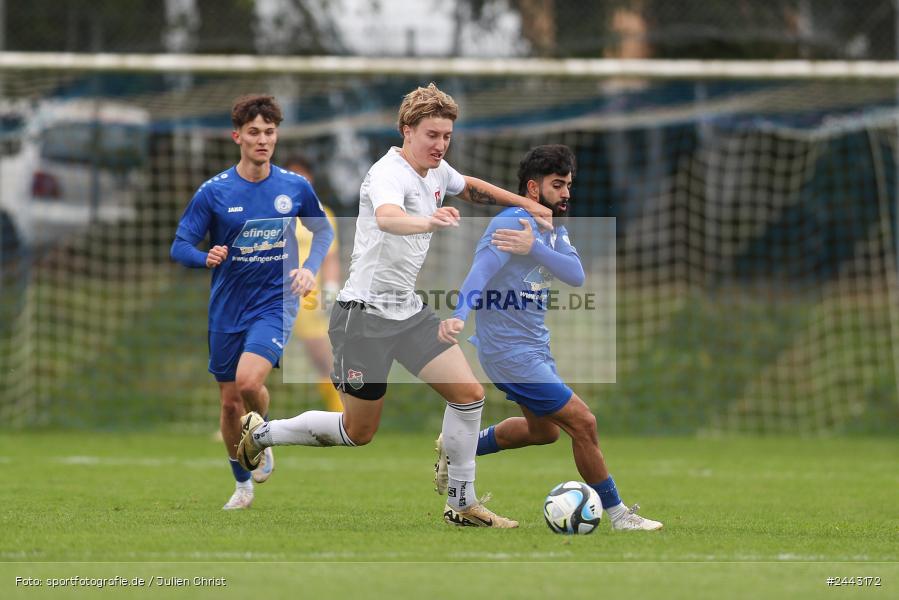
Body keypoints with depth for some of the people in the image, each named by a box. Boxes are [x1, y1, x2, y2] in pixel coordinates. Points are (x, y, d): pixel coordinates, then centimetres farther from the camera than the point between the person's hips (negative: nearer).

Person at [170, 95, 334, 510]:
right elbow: (180, 247, -4)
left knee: (248, 381, -25)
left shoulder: (295, 187, -3)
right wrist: (207, 257, -26)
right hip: (227, 309, 2)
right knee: (229, 402, 7)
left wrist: (309, 268, -4)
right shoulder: (213, 192, -7)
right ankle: (242, 486, 28)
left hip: (275, 301, -1)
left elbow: (324, 231, 14)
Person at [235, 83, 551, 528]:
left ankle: (462, 504, 7)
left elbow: (472, 188, 30)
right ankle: (260, 433, 25)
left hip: (408, 312, 8)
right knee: (358, 432, 3)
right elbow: (387, 218, -47)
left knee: (469, 394, -4)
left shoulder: (437, 171, 4)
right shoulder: (389, 174, -23)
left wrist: (525, 204, 25)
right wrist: (428, 222, -67)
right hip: (364, 315, -8)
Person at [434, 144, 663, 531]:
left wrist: (534, 248, -29)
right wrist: (459, 317, -51)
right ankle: (616, 514, 2)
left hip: (535, 346, 10)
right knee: (583, 423, -9)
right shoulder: (510, 223, -18)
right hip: (511, 351, -10)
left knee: (544, 430, 26)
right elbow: (480, 272, -34)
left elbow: (576, 275, -11)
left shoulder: (553, 228, 7)